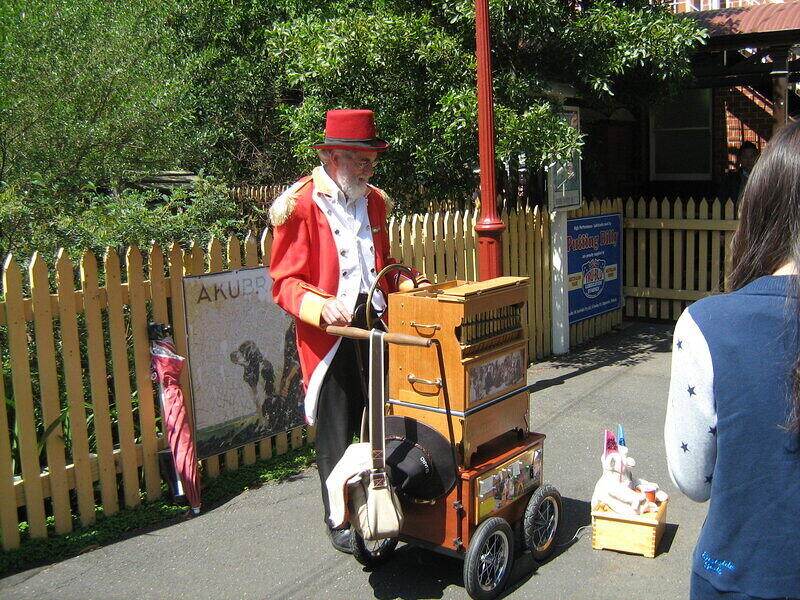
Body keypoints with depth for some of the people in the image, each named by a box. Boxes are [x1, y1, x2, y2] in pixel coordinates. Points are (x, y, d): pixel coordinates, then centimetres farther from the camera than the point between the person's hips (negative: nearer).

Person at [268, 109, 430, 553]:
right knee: (336, 435, 5)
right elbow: (285, 283, -9)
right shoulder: (300, 205, -6)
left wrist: (403, 281, 7)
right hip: (330, 336, -5)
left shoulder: (373, 201, 15)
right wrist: (322, 307, -26)